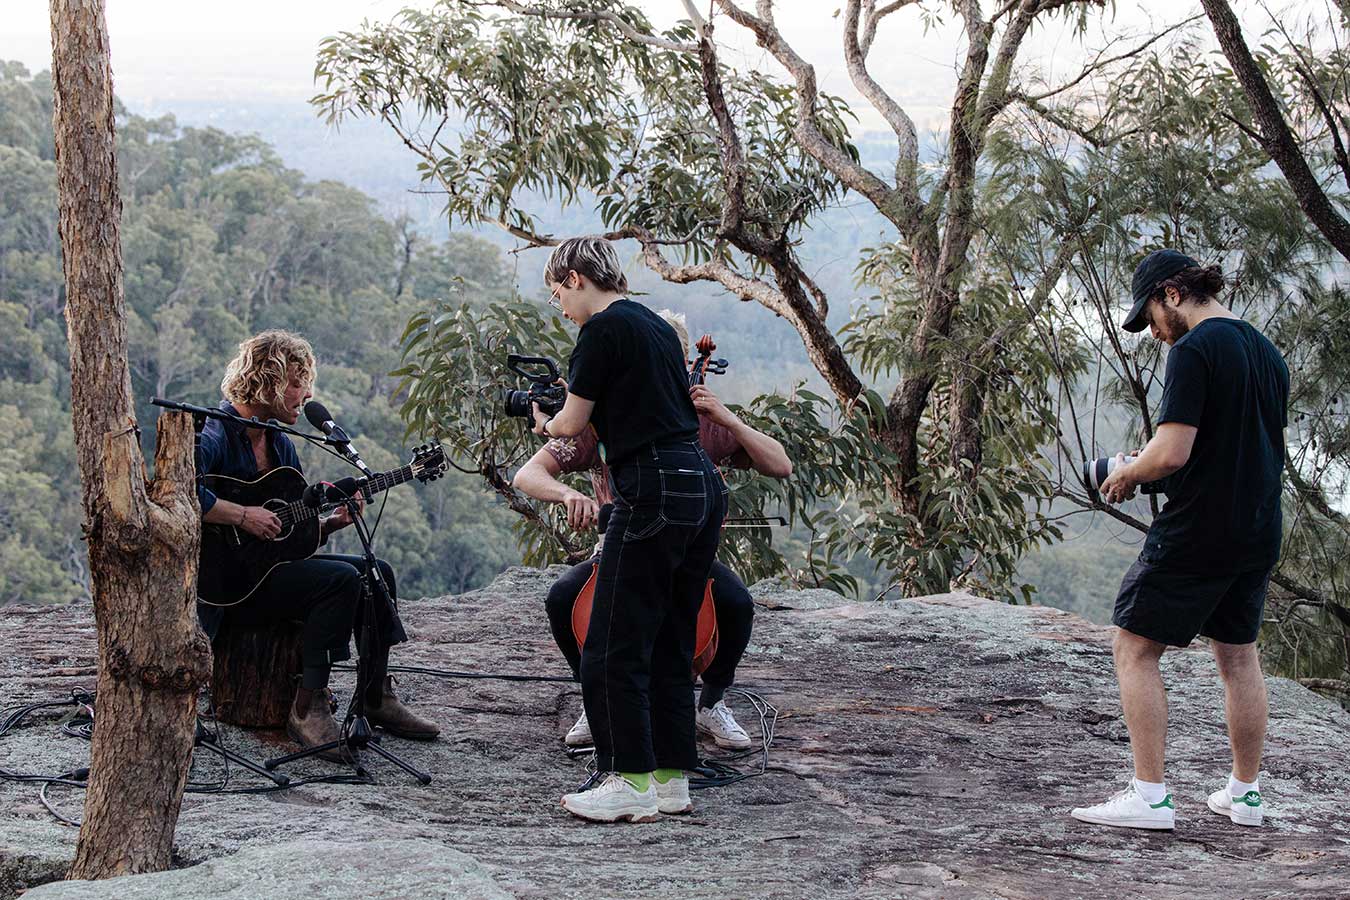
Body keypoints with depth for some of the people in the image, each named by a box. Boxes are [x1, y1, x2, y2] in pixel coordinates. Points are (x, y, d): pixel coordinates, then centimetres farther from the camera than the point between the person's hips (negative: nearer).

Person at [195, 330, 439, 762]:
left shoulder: (279, 443, 13)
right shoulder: (215, 434, -15)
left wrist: (331, 523, -4)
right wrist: (242, 516, -30)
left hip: (271, 563, 9)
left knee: (375, 572, 0)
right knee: (340, 578, -24)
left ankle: (378, 698, 8)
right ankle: (308, 707, -20)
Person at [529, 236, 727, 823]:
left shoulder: (603, 329, -7)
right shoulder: (656, 325, 19)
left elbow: (572, 423, -3)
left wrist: (545, 423, 18)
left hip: (655, 492, -9)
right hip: (702, 488, 9)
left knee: (613, 648, -3)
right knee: (671, 646, 13)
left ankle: (631, 783, -2)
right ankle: (672, 780, 16)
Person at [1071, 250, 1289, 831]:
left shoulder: (1194, 350, -15)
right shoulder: (1268, 352, 12)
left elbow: (1172, 452, -23)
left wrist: (1127, 475, -3)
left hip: (1195, 532, -8)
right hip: (1259, 533, 8)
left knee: (1135, 651, 1)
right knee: (1239, 657, 17)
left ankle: (1149, 797, -3)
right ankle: (1246, 793, 22)